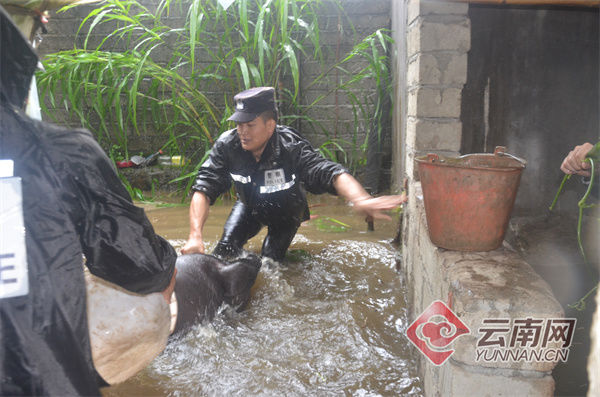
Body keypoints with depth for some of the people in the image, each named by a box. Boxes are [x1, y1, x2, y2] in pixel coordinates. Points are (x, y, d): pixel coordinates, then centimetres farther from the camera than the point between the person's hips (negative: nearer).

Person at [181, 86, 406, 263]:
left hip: (285, 213, -2)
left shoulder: (290, 148, -38)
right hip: (249, 207, 2)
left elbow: (330, 173, -50)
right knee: (225, 249, -13)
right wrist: (195, 236, -46)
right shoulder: (227, 145, -29)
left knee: (268, 263, -7)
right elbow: (204, 189, -31)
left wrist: (360, 200, -71)